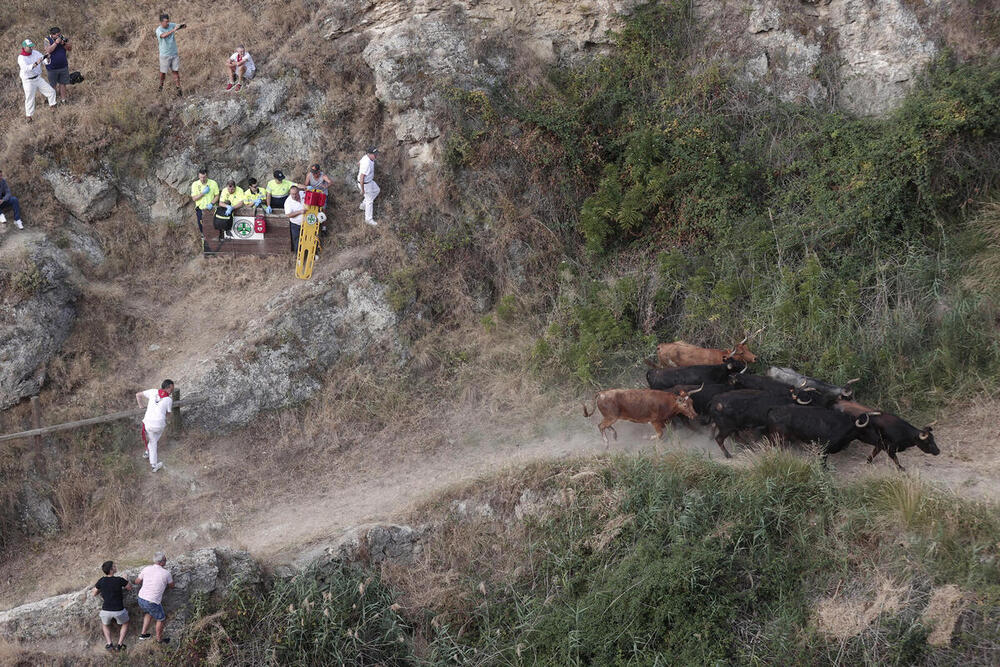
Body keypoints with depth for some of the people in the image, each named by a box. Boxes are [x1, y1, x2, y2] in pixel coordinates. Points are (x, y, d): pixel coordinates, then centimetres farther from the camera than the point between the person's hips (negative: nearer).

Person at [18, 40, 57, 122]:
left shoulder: (35, 53, -1)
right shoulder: (21, 58, -17)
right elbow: (26, 68, -35)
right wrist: (36, 63, -49)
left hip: (38, 78, 6)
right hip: (28, 81, -6)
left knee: (51, 91, 7)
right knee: (30, 99, -2)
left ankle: (53, 106, 28)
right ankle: (29, 116, 11)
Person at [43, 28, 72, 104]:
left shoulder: (63, 38, -2)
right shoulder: (47, 40, -12)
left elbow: (70, 48, -3)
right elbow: (49, 50, -26)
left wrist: (64, 44, -21)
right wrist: (56, 42, -30)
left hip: (63, 66, 3)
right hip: (52, 67, -3)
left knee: (62, 83, 11)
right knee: (53, 84, 9)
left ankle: (63, 98, 20)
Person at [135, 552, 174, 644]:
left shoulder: (147, 569, -2)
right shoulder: (166, 573, -12)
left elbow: (137, 582, 12)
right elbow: (171, 585, 7)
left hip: (141, 599, 5)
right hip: (152, 602, -5)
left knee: (149, 613, 35)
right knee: (161, 619, 21)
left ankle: (143, 633, 37)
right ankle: (159, 639, 38)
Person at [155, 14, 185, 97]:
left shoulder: (171, 25, -1)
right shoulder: (159, 30, -16)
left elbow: (183, 27, 0)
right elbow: (163, 35, -37)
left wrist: (184, 25, -25)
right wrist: (173, 30, -45)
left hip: (174, 53, 3)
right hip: (165, 55, -3)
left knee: (176, 71, 1)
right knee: (163, 72, 8)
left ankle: (179, 89, 4)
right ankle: (161, 86, 32)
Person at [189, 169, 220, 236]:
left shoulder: (213, 183, -2)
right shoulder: (195, 184, -2)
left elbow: (217, 196, 3)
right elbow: (194, 198, -5)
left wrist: (212, 204, -14)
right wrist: (203, 193, -17)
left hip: (211, 209, -1)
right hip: (200, 209, 1)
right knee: (202, 229, 3)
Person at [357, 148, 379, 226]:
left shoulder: (366, 156, -9)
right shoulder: (367, 164, -39)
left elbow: (359, 164, 11)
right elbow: (361, 177, -34)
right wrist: (362, 190, -24)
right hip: (365, 184, -9)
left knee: (376, 190, 29)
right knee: (369, 201, 10)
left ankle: (363, 205, 40)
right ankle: (368, 219, 30)